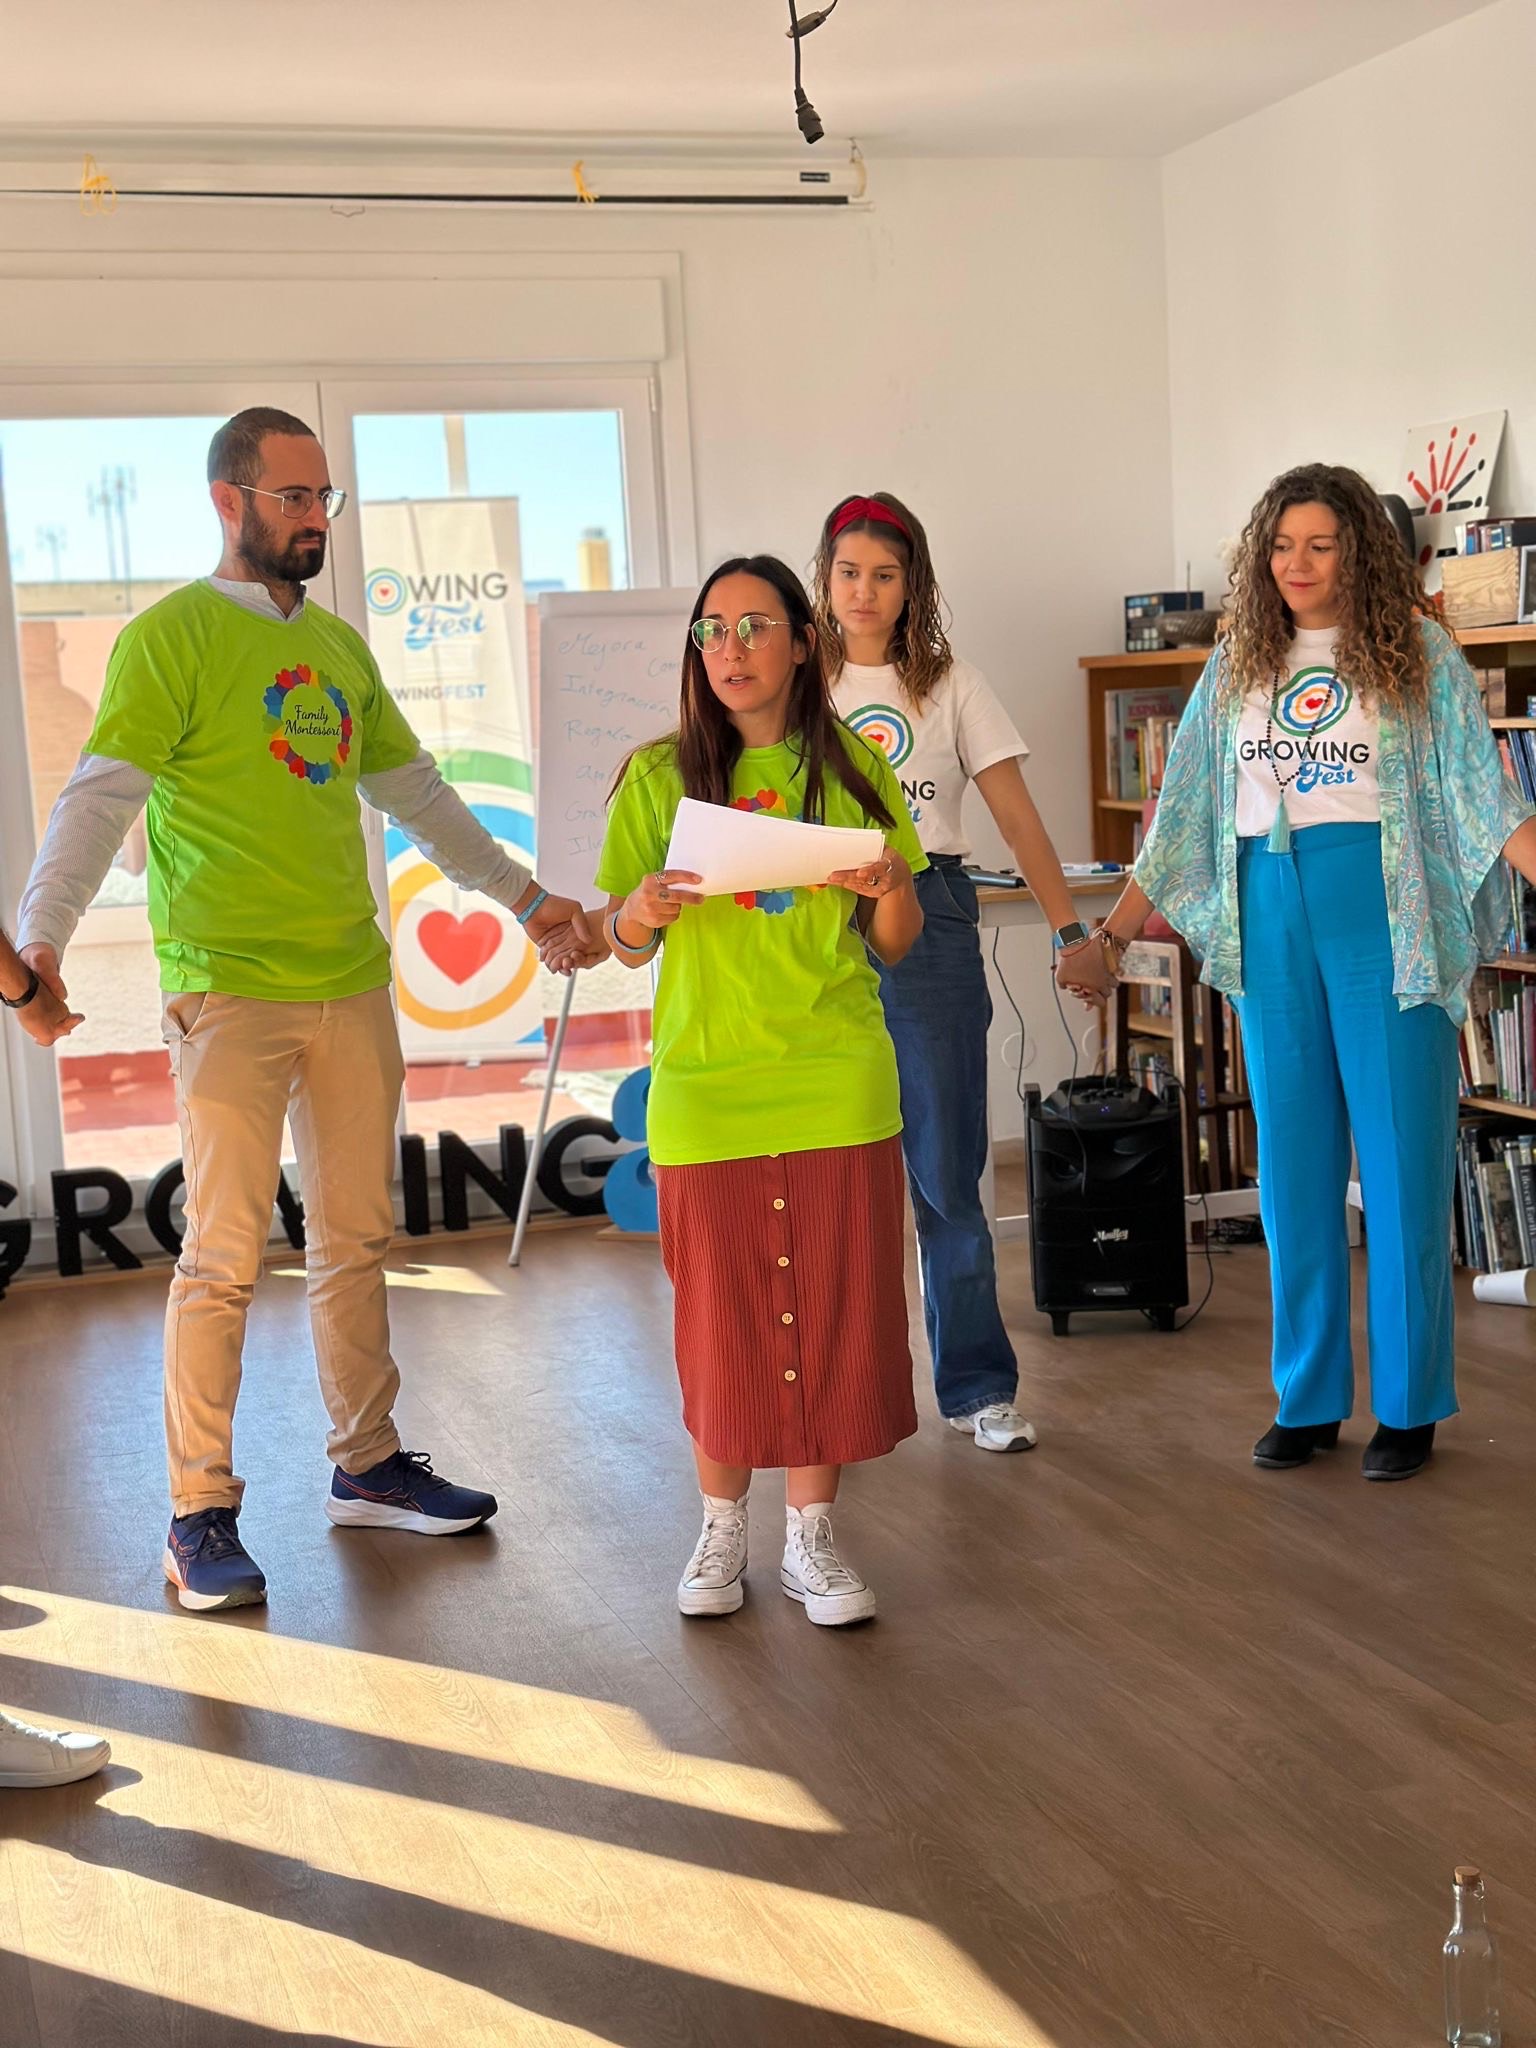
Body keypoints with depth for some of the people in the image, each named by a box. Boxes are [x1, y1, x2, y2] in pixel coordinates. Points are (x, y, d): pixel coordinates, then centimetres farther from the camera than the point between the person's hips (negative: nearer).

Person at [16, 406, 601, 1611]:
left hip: (353, 983, 7)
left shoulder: (338, 644, 15)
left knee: (358, 1239, 13)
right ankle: (201, 1514, 6)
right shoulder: (171, 638, -6)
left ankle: (367, 1465, 26)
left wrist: (523, 894, 25)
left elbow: (415, 791, 24)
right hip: (231, 993, -7)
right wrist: (39, 937, -30)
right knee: (225, 1255, -4)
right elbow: (99, 797, -16)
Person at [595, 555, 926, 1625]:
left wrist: (890, 883, -12)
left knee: (832, 1304, 3)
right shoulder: (662, 774, 4)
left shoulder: (851, 767, 6)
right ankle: (723, 1526, 22)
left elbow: (896, 944, 9)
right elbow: (627, 945, 6)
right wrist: (642, 908, -16)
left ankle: (810, 1536, 17)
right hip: (705, 1085, -1)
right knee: (720, 1309, 5)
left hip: (838, 1087, 1)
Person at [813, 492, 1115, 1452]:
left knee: (947, 1172, 0)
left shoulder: (951, 685, 7)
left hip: (929, 921, -1)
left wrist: (1071, 928, -7)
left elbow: (1018, 813, 2)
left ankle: (978, 1385, 10)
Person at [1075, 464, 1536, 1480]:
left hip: (1385, 910, -4)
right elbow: (1183, 818, 16)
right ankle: (1308, 1398, 16)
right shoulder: (1237, 664, 13)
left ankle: (1410, 1404, 9)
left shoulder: (1416, 652, 2)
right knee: (1293, 1161, 7)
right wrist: (1110, 933, 14)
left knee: (1402, 1160, -2)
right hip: (1270, 916, 4)